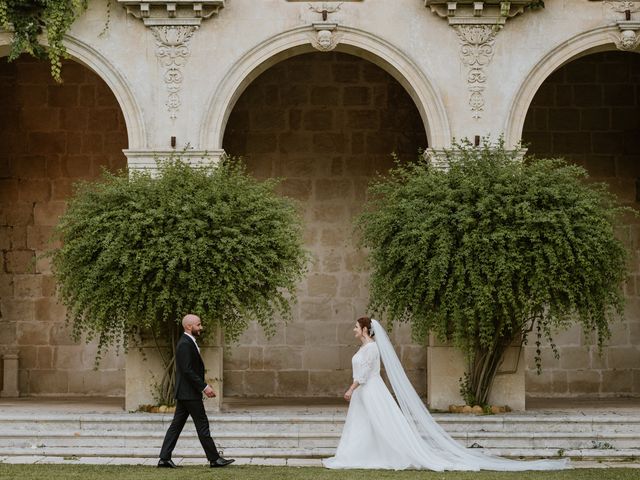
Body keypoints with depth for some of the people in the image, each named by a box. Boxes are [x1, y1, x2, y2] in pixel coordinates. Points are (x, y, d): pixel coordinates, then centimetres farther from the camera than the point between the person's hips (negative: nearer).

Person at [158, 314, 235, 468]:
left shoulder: (188, 343, 16)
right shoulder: (185, 344, -17)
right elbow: (187, 370, -23)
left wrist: (204, 386, 16)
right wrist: (204, 387, -22)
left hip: (184, 393, 10)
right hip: (189, 393, -10)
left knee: (176, 425, 8)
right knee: (202, 425, -3)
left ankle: (164, 458, 7)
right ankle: (214, 459, 3)